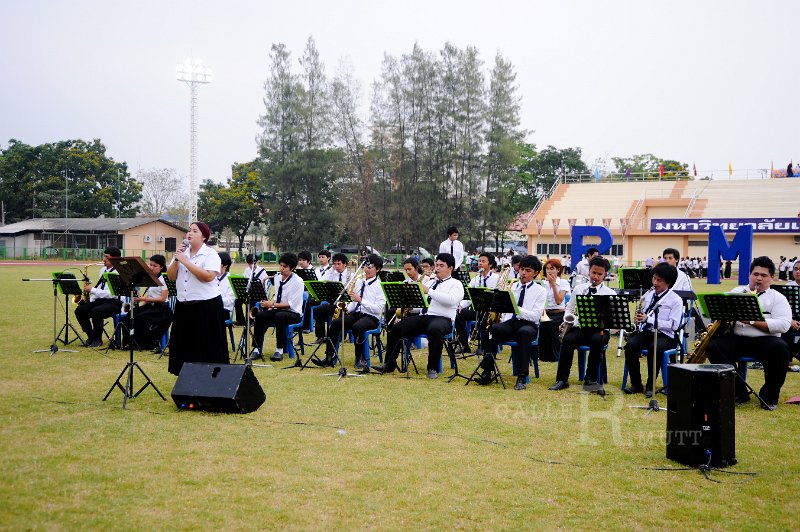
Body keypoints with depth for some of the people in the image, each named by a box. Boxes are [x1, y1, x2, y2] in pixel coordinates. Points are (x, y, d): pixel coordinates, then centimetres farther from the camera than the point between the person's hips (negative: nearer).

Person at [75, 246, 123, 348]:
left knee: (95, 312, -33)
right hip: (100, 300, 8)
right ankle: (91, 337, 1)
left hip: (114, 302, -8)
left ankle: (98, 339, -11)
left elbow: (111, 293, -22)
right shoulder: (103, 270, 14)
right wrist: (90, 300, 7)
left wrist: (92, 289, -18)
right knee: (79, 310, -12)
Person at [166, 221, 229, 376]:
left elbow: (208, 276, -21)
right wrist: (176, 260, -7)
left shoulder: (210, 254, -6)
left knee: (206, 347, -1)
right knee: (185, 344, 10)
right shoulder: (182, 253, 12)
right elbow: (171, 276, 9)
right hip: (184, 306, 6)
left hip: (207, 306, -6)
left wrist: (185, 261, -18)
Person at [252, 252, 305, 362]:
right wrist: (270, 303, -2)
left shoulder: (297, 281, -13)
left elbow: (292, 304, -18)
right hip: (278, 310, 6)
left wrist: (272, 304, -23)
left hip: (293, 313, -6)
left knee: (279, 316, -37)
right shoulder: (277, 277, 8)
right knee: (260, 315, -21)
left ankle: (279, 350, -27)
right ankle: (257, 349, -17)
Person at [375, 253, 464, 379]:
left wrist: (429, 291, -18)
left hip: (442, 318, -6)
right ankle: (389, 364, 2)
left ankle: (433, 368, -26)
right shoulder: (431, 282, 27)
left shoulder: (456, 284, 7)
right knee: (395, 329, -10)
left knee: (434, 330, -40)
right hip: (423, 316, 6)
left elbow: (451, 300, -16)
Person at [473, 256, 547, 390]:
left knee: (524, 332, -39)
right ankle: (487, 371, -28)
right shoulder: (511, 287, 19)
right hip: (509, 323, 3)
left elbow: (535, 316, -8)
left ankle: (522, 377, -37)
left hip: (528, 325, -3)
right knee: (494, 328, -30)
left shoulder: (540, 291, 6)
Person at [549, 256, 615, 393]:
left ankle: (590, 379, -20)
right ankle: (562, 380, -22)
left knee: (597, 340, -36)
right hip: (579, 328, 1)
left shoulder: (610, 294, 6)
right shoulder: (578, 289, 13)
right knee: (567, 339, -31)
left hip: (599, 330, -1)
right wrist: (569, 319, -5)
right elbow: (569, 309, 16)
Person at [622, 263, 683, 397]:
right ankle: (636, 384, -15)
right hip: (645, 332, 5)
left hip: (664, 335, -4)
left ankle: (650, 385, -18)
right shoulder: (648, 295, 15)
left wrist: (648, 319, -20)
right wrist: (637, 319, -3)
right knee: (630, 345, -26)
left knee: (655, 348, -37)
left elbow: (673, 325, -13)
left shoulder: (676, 300, -3)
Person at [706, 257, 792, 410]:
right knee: (714, 347, -26)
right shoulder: (736, 292, 20)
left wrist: (752, 321, -14)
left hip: (764, 340, -2)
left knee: (780, 349, -34)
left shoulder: (778, 298, 10)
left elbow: (783, 324, -6)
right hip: (735, 338, 2)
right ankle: (739, 392, -11)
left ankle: (770, 396, -11)